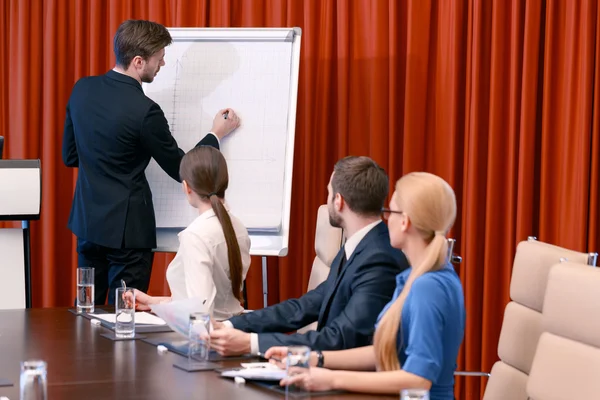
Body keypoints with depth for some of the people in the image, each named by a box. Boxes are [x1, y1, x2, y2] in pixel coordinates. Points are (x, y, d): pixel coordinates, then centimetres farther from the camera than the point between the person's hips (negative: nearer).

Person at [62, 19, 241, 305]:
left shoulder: (82, 89, -1)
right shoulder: (144, 111, -21)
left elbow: (70, 156, 9)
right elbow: (181, 169, -9)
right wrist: (216, 135, 4)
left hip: (87, 221, 7)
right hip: (126, 228, -7)